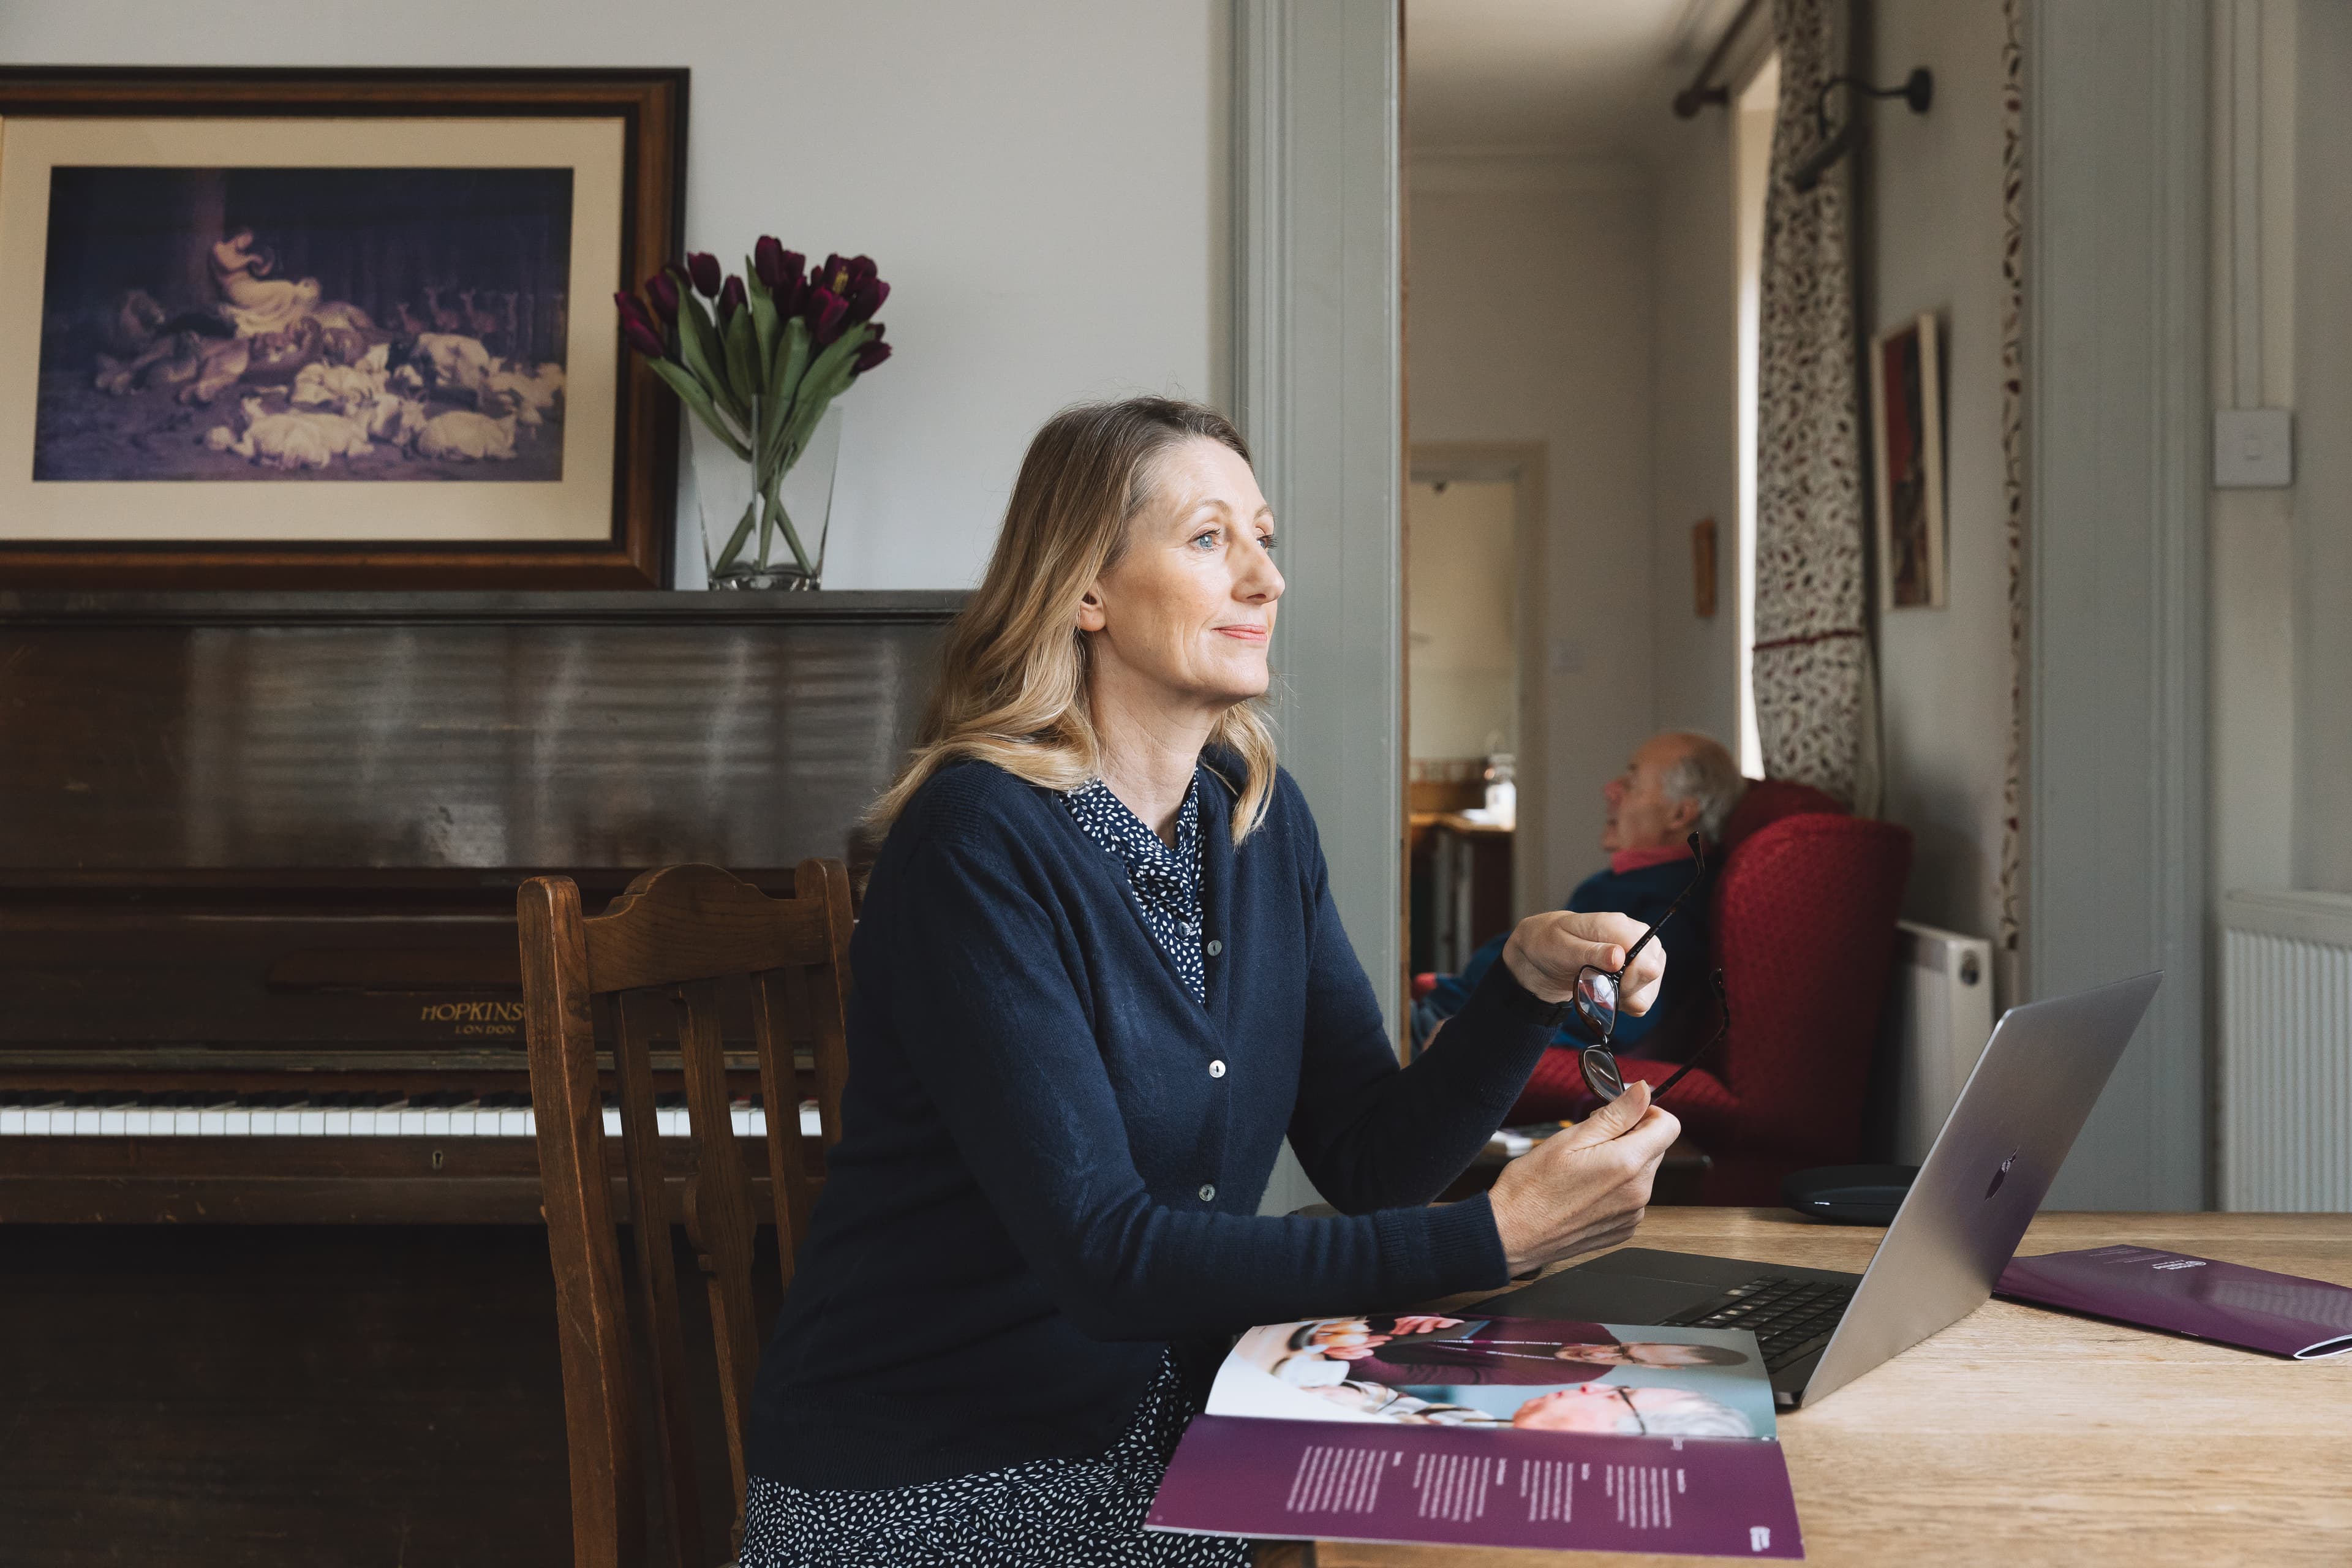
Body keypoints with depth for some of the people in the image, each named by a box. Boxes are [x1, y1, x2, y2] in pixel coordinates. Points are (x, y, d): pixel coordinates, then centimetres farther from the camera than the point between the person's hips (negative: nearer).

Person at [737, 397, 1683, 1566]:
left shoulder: (1259, 816, 4)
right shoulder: (985, 838, -19)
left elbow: (1369, 1162, 2)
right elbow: (1103, 1254, -26)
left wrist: (1530, 980, -14)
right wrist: (1496, 1236, -28)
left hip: (1160, 1454, 6)